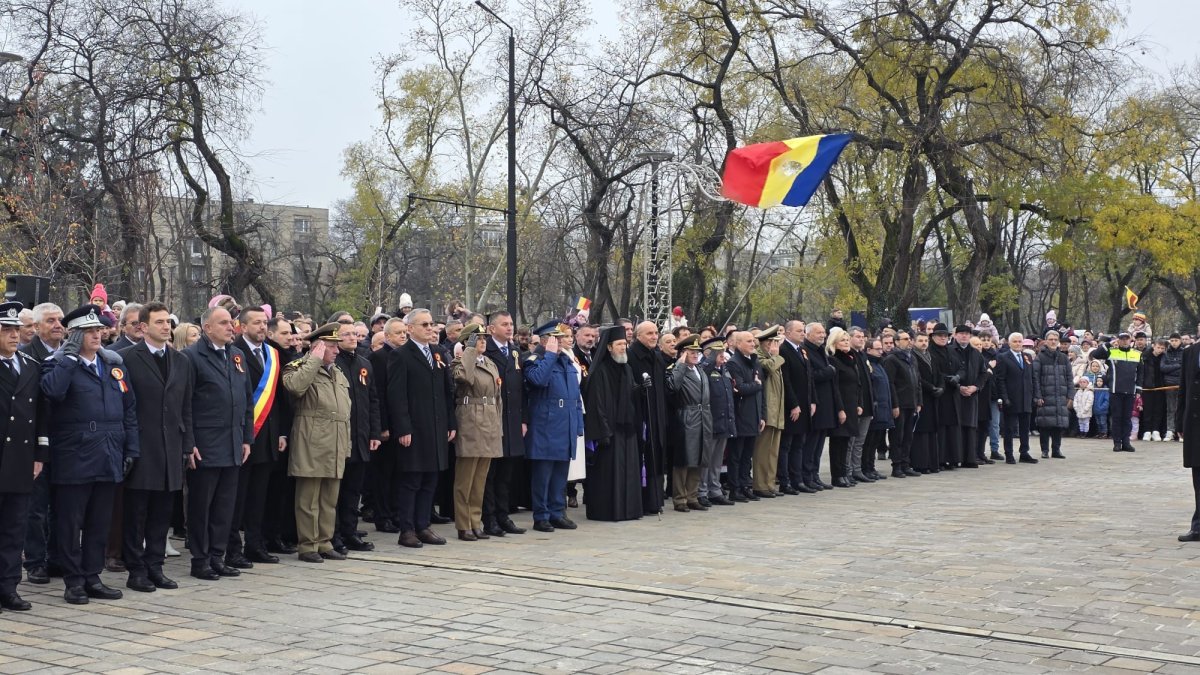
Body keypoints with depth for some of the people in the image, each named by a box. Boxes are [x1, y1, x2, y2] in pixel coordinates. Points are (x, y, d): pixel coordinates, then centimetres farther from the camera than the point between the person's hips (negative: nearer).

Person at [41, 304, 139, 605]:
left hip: (108, 459, 5)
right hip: (74, 459, -5)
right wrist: (70, 356, -19)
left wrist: (131, 449, 8)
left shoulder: (114, 363, 13)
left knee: (100, 523, 11)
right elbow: (52, 391, -25)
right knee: (71, 522, 2)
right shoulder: (59, 364, -2)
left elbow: (128, 408, 14)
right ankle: (74, 581, 11)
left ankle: (92, 577, 20)